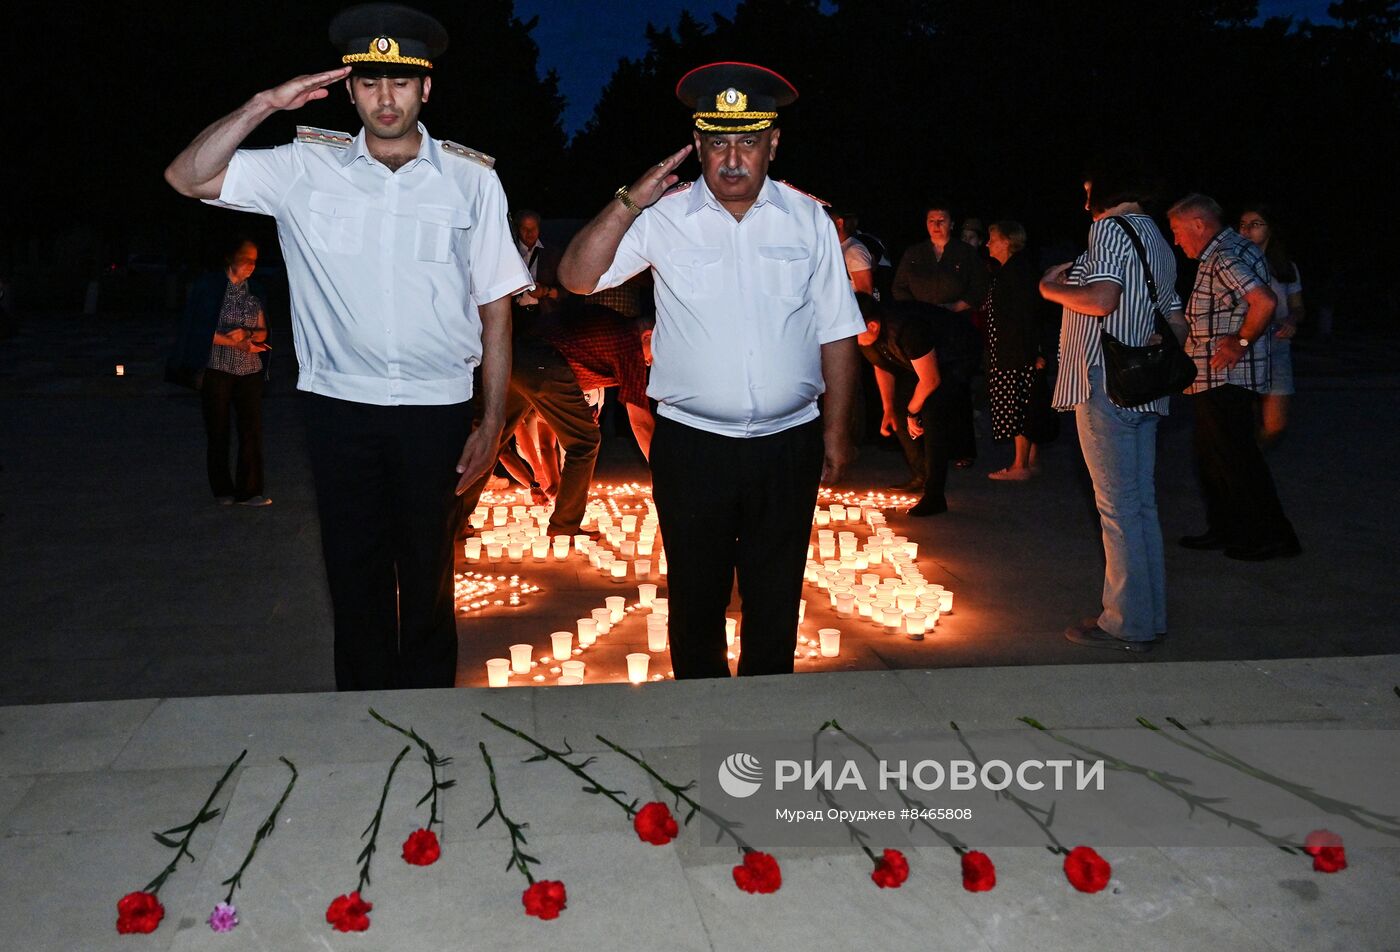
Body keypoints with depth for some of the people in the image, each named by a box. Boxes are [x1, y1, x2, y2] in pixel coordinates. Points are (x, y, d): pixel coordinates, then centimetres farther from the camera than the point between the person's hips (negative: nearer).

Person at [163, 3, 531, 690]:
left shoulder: (471, 180, 1)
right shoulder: (308, 169, 2)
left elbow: (495, 306, 2)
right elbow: (187, 178, -2)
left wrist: (493, 422, -1)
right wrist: (265, 105, -11)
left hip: (436, 409, -1)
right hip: (340, 407, 1)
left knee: (427, 581, 9)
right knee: (354, 577, 10)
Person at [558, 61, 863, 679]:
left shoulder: (807, 220, 4)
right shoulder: (664, 218, -1)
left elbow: (836, 334, 6)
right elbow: (578, 276, -8)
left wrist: (836, 432, 4)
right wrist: (631, 202, -16)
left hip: (788, 444, 1)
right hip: (692, 443, -1)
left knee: (776, 600, 13)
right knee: (696, 595, 11)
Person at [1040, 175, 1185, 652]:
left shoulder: (1110, 229, -8)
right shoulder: (1159, 243, 20)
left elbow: (1102, 299, -22)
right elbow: (1176, 323, 22)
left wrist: (1054, 289, -6)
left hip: (1106, 383, -9)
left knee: (1118, 506, -6)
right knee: (1142, 504, 12)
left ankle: (1127, 624, -2)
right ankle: (1150, 616, 18)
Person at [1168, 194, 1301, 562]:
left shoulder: (1225, 259, -18)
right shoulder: (1235, 249, 15)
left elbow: (1264, 301, -32)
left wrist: (1241, 342, -22)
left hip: (1224, 379, -11)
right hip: (1216, 380, 11)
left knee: (1236, 459, -4)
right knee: (1211, 456, 17)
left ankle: (1271, 537, 3)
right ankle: (1224, 529, 25)